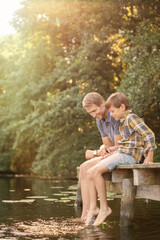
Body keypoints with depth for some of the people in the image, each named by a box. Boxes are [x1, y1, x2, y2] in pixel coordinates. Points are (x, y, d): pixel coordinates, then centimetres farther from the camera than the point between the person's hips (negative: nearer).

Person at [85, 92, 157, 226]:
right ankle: (93, 208, -4)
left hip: (129, 155, -10)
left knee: (96, 171, -23)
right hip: (121, 153, 10)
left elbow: (149, 135, -13)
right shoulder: (123, 121, 22)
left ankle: (104, 208, -16)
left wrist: (149, 157, -14)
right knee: (90, 172, -2)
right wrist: (113, 153, 15)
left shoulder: (131, 118, -7)